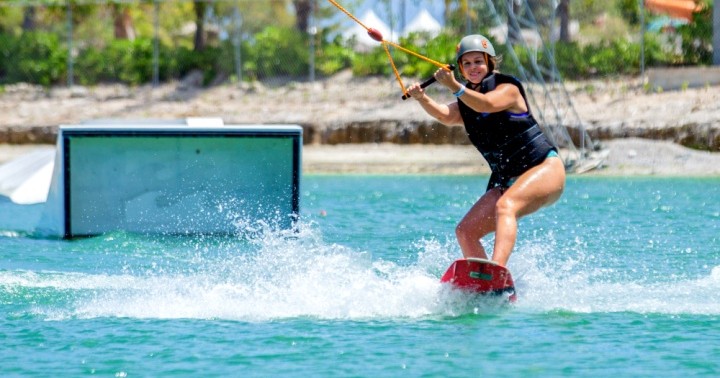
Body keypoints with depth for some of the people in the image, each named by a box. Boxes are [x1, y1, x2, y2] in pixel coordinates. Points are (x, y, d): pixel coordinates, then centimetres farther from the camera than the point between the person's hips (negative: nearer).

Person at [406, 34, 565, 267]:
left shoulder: (508, 88, -5)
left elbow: (487, 104, -29)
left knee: (505, 206, -35)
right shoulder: (465, 106, 10)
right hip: (506, 182, 8)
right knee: (465, 232, -5)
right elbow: (445, 116, -14)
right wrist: (422, 99, -35)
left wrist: (454, 87, -44)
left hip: (544, 168, -8)